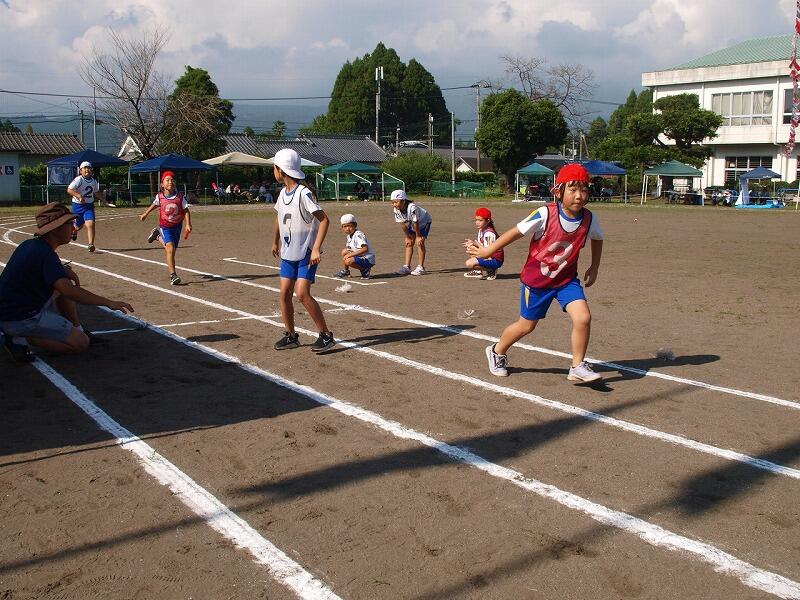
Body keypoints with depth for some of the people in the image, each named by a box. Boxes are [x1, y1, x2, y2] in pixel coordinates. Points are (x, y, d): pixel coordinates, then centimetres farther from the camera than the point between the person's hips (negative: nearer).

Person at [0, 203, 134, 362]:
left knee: (66, 282, 18)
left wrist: (64, 270, 7)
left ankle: (76, 329, 19)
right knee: (80, 343, -9)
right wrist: (108, 303, -35)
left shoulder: (30, 244, 7)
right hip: (19, 319, -10)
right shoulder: (45, 254, -23)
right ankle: (21, 338, -9)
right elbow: (68, 291, -34)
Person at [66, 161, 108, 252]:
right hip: (78, 205, -3)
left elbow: (97, 192, 24)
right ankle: (74, 231, 50)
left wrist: (105, 199, 17)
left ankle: (91, 244, -14)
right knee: (79, 225, 13)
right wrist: (79, 196, -39)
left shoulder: (94, 181, 5)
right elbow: (69, 190, -26)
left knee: (90, 224, -16)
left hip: (89, 205, 3)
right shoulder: (78, 180, -14)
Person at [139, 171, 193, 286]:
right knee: (170, 248, -20)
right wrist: (145, 214, 26)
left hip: (177, 226, 2)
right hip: (165, 226, -2)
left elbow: (186, 210, -7)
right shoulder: (160, 196, -8)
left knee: (172, 249, 16)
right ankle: (173, 275, -18)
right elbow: (155, 204, 13)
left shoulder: (180, 196, -10)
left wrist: (188, 224, -20)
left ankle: (158, 236, 47)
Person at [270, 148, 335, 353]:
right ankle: (291, 336, 18)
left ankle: (326, 335, -4)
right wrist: (276, 241, 34)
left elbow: (324, 220, -21)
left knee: (302, 294, -15)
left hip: (306, 253, -8)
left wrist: (316, 248, -27)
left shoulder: (303, 193, -17)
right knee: (284, 294, 5)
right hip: (288, 252, 8)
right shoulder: (283, 192, 8)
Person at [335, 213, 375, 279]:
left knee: (348, 261, -29)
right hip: (360, 256, 10)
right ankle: (345, 271, 25)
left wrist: (351, 254, -30)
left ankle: (364, 270, -11)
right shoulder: (349, 235, 9)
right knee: (344, 252, 16)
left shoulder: (358, 234, -21)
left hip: (368, 259, -10)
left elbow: (365, 249, -32)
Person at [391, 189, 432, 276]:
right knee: (409, 243, -1)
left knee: (419, 242, -16)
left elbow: (416, 223, -30)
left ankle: (421, 268, -11)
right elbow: (402, 224, -10)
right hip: (411, 224, 6)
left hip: (424, 222, -6)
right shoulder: (397, 210, -21)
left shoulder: (412, 208, -41)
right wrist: (407, 237, -6)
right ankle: (407, 267, 3)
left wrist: (418, 236, -20)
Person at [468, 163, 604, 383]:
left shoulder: (589, 219, -12)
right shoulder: (545, 214, -25)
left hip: (567, 278, 3)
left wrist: (594, 267, 12)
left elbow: (597, 239, 12)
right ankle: (496, 352, 39)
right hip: (536, 278, -3)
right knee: (527, 325, 11)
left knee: (583, 318, -16)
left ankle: (578, 367, 3)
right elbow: (517, 232, -15)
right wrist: (488, 251, -9)